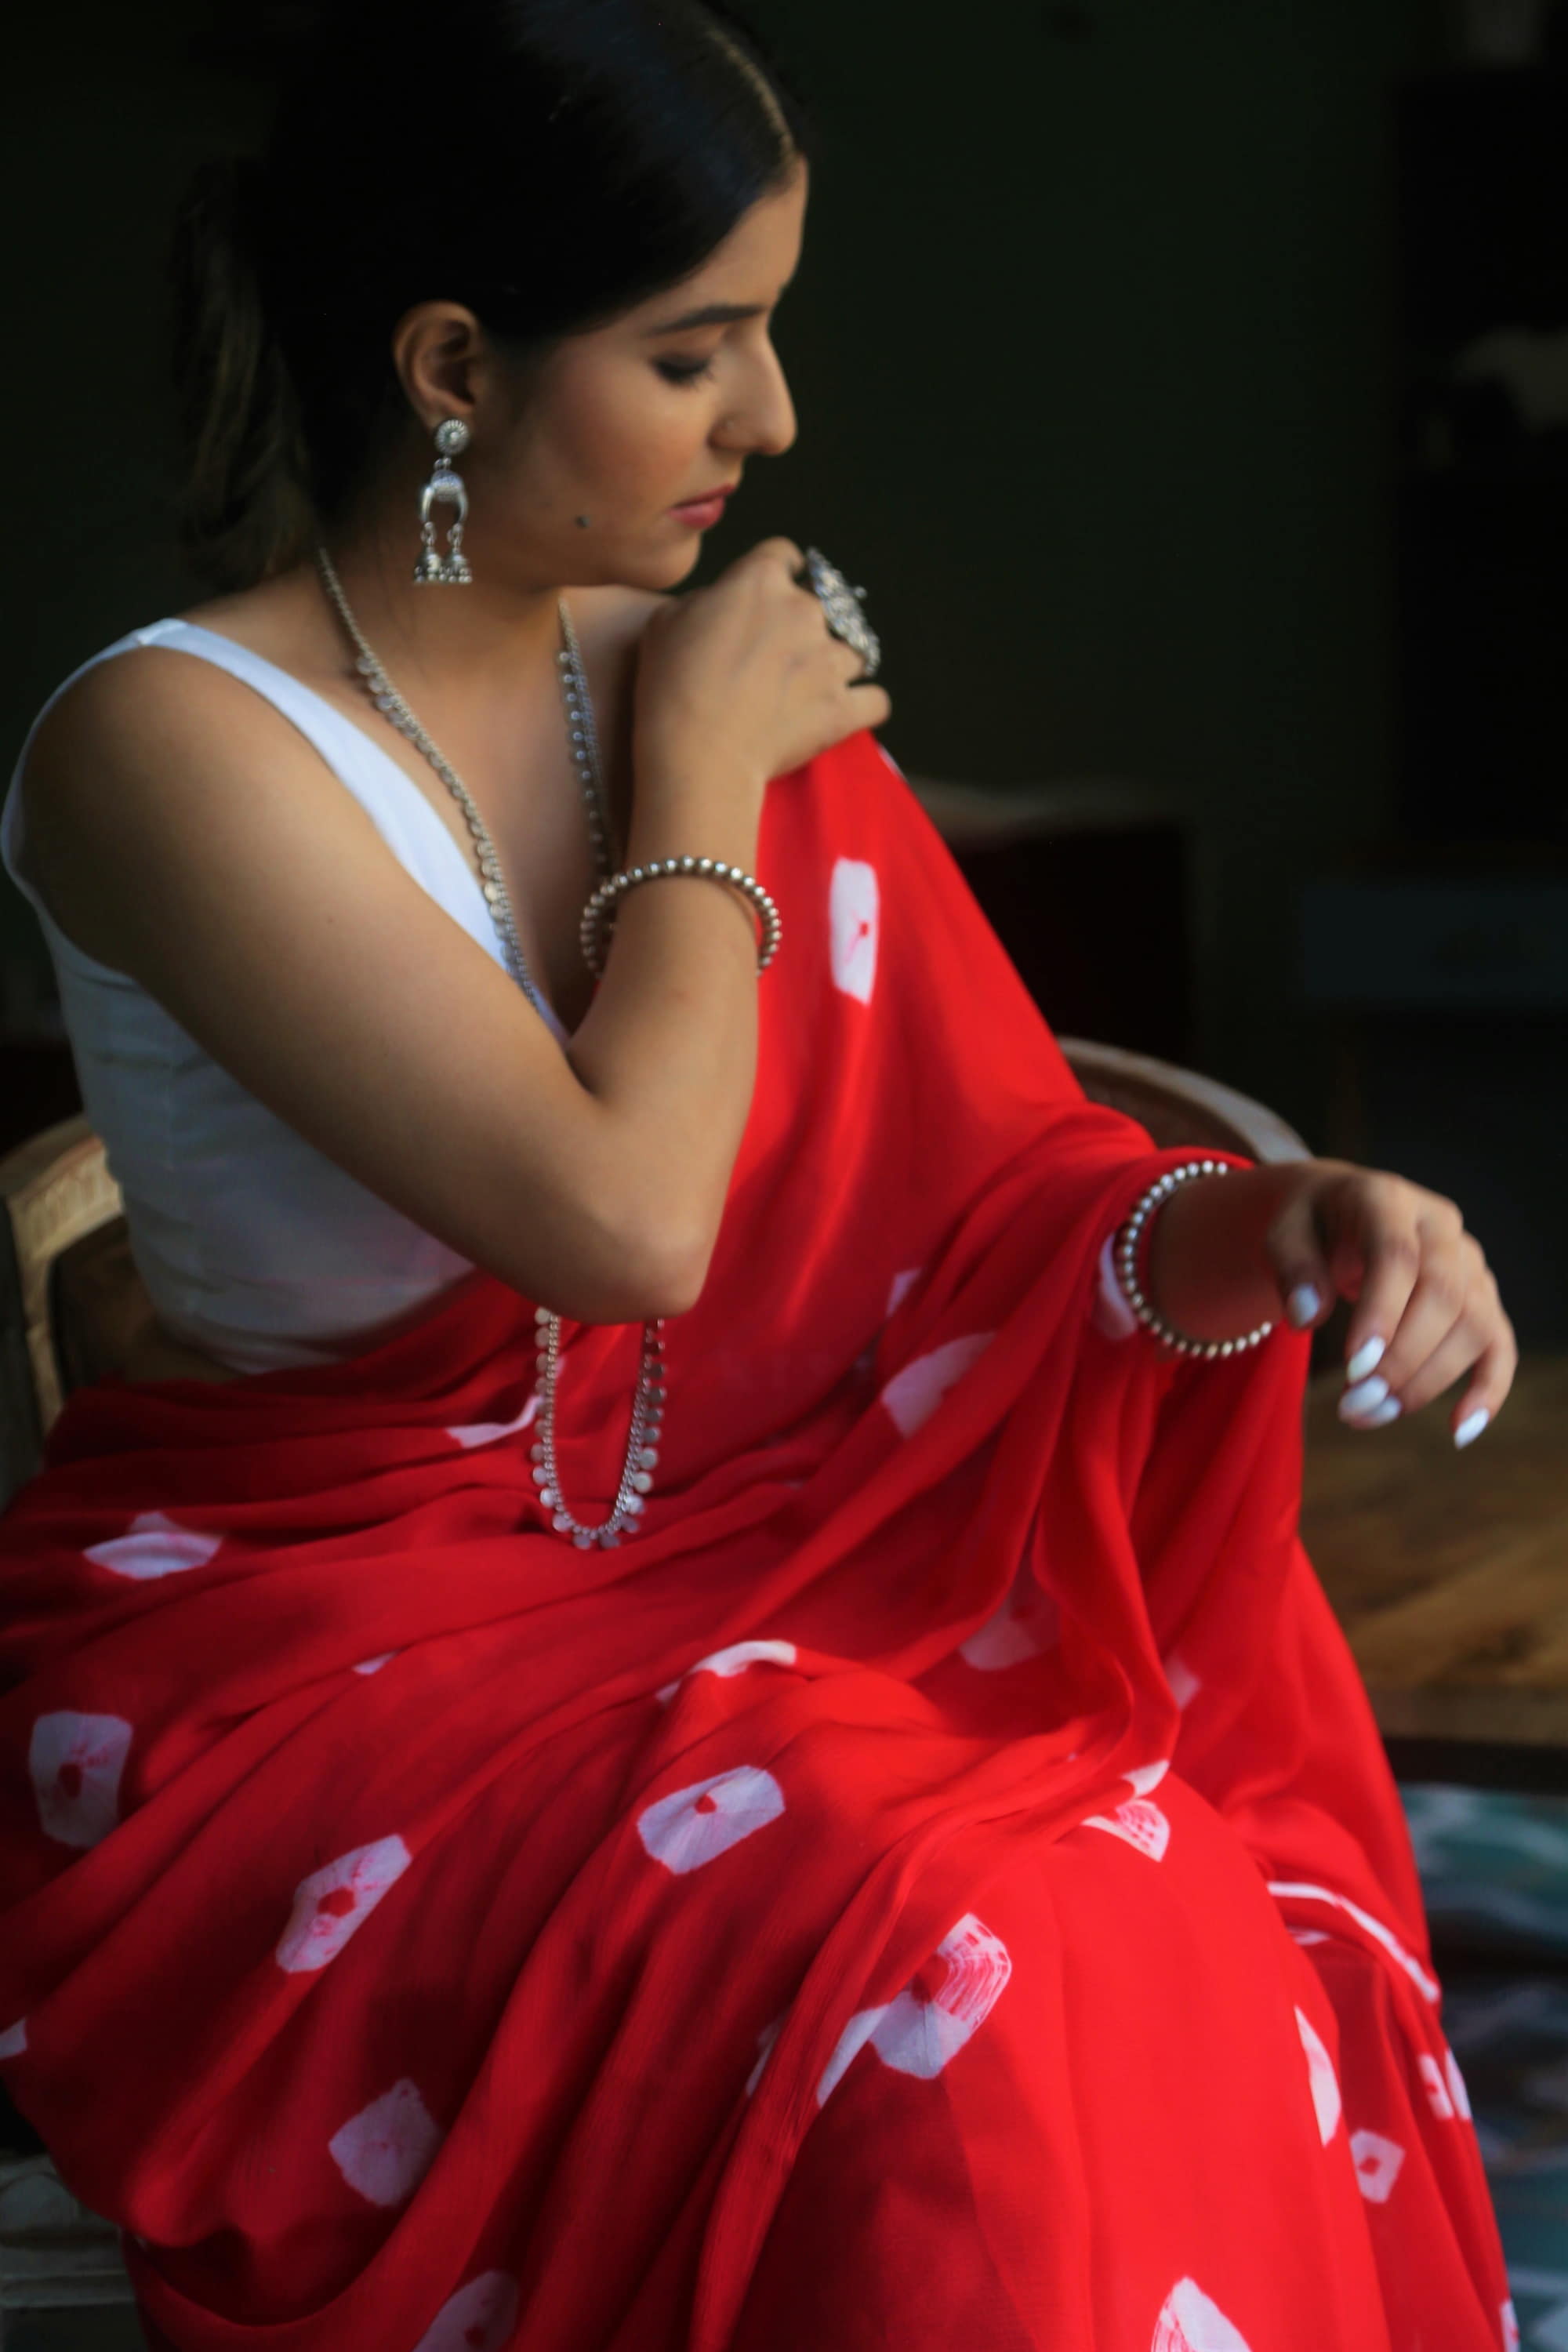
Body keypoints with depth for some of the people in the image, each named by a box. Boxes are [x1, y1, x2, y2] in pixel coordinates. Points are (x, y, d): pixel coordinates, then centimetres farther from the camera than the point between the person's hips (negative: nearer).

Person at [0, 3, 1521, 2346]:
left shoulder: (732, 678, 5)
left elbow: (986, 1189, 4)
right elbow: (621, 1220, -24)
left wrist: (1272, 1225, -17)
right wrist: (703, 794, -10)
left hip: (713, 1571, 6)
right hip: (292, 1622, -5)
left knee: (1212, 1929, -21)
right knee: (929, 1972, -30)